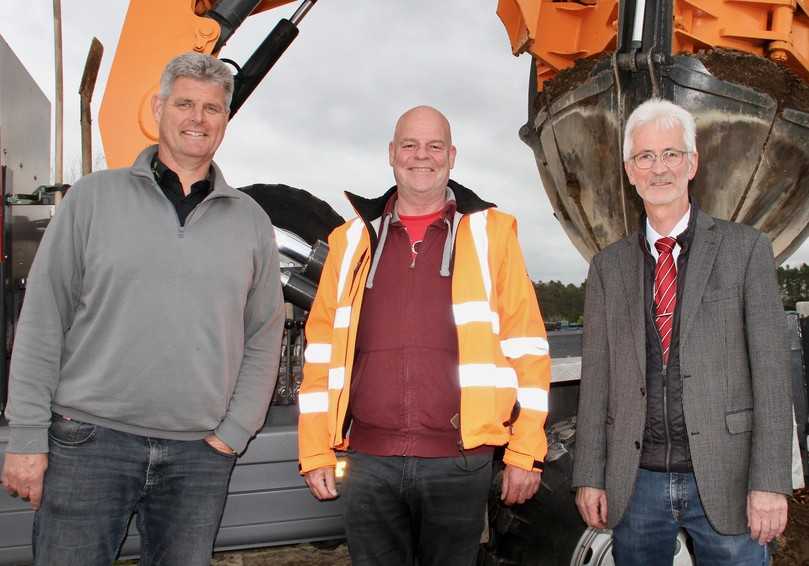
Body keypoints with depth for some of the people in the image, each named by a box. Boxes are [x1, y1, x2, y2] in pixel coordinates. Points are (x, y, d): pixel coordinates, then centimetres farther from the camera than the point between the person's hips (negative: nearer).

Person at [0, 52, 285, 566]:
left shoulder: (250, 219, 7)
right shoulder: (95, 197, 2)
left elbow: (265, 337, 9)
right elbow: (42, 322, 0)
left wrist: (235, 431, 1)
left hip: (200, 452, 2)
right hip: (89, 441, -1)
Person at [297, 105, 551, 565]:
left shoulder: (491, 234, 4)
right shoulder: (353, 241, 10)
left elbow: (525, 345, 1)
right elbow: (322, 349, 9)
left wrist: (526, 452, -4)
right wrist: (317, 452, 5)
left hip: (459, 462, -1)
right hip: (369, 462, 2)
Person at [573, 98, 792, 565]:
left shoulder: (746, 249, 0)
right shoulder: (609, 265, 8)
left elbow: (771, 371, -5)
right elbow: (596, 374, 6)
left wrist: (770, 482, -11)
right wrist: (590, 476, 1)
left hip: (724, 479, -2)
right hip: (635, 482, 2)